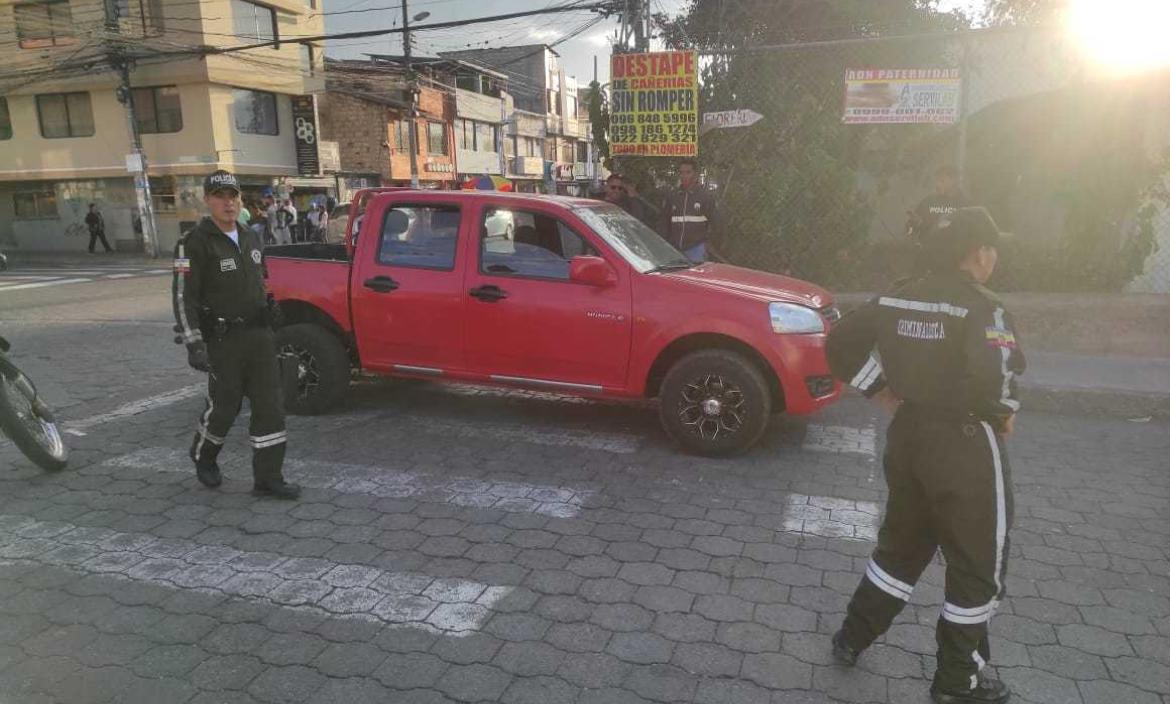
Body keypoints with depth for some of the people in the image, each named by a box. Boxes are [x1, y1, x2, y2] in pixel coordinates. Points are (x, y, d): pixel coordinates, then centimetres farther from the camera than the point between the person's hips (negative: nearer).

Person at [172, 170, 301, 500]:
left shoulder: (250, 239, 12)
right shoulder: (195, 244, -10)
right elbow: (184, 297, -13)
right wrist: (194, 345, -20)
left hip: (259, 335, 6)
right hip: (223, 339, -6)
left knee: (269, 405, 1)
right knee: (223, 406, 5)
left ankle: (268, 478, 7)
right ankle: (203, 458, 36)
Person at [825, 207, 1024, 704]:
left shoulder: (897, 300, 4)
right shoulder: (981, 309, -17)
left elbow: (841, 344, 7)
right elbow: (991, 381, -29)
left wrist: (883, 392, 12)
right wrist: (1003, 417, -8)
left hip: (908, 436, 7)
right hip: (965, 447, -7)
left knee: (901, 545, 24)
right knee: (978, 566, 12)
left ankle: (852, 639, 33)